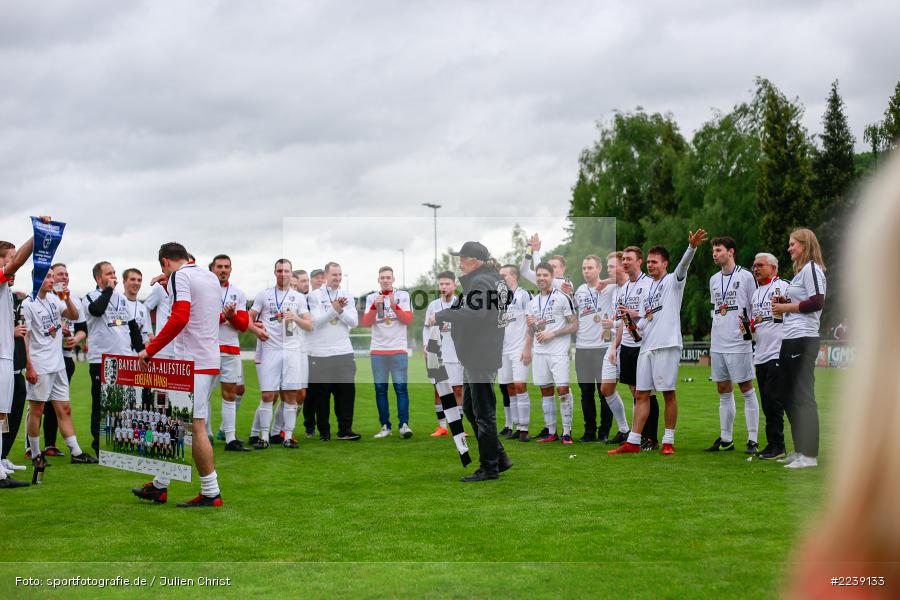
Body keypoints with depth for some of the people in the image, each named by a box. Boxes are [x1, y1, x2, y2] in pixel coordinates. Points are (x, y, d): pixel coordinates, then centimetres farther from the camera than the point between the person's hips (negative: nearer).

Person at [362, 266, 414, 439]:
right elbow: (366, 323, 2)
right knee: (380, 389, 1)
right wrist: (375, 306, -12)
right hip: (377, 350, 2)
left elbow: (408, 319, -2)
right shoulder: (371, 298, 11)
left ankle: (404, 424, -11)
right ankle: (385, 426, 4)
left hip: (398, 349, -2)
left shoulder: (403, 295, 7)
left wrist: (394, 305, -14)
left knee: (401, 387, -10)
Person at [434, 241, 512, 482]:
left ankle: (489, 467, 5)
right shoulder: (496, 279, 16)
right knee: (470, 408, 18)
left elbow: (476, 312, -32)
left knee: (483, 412, -3)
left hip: (480, 358, -11)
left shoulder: (480, 281, -16)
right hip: (477, 357, 11)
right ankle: (499, 458, 23)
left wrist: (441, 315, -25)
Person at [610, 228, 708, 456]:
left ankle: (668, 441, 4)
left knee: (668, 393, -3)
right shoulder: (648, 287, 21)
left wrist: (692, 247, -36)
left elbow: (683, 266, -19)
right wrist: (635, 316, 5)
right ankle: (633, 442, 8)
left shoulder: (673, 281, 1)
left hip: (667, 344, -7)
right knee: (641, 394, 6)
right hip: (647, 345, 7)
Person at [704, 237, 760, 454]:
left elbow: (756, 308, 1)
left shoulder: (745, 276, -3)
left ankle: (753, 440, 0)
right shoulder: (713, 280, 15)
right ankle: (726, 439, 15)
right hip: (718, 344, 6)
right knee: (723, 392, 9)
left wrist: (750, 326, -13)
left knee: (747, 390, -3)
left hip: (739, 343, -6)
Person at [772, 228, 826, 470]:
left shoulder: (811, 268, -9)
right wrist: (783, 302, 8)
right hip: (790, 339, 11)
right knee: (787, 395, 13)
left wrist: (787, 307, -11)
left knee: (803, 396, -8)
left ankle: (809, 455, -5)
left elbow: (817, 302, -20)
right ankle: (800, 450, 20)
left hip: (803, 339, -11)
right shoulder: (800, 270, 20)